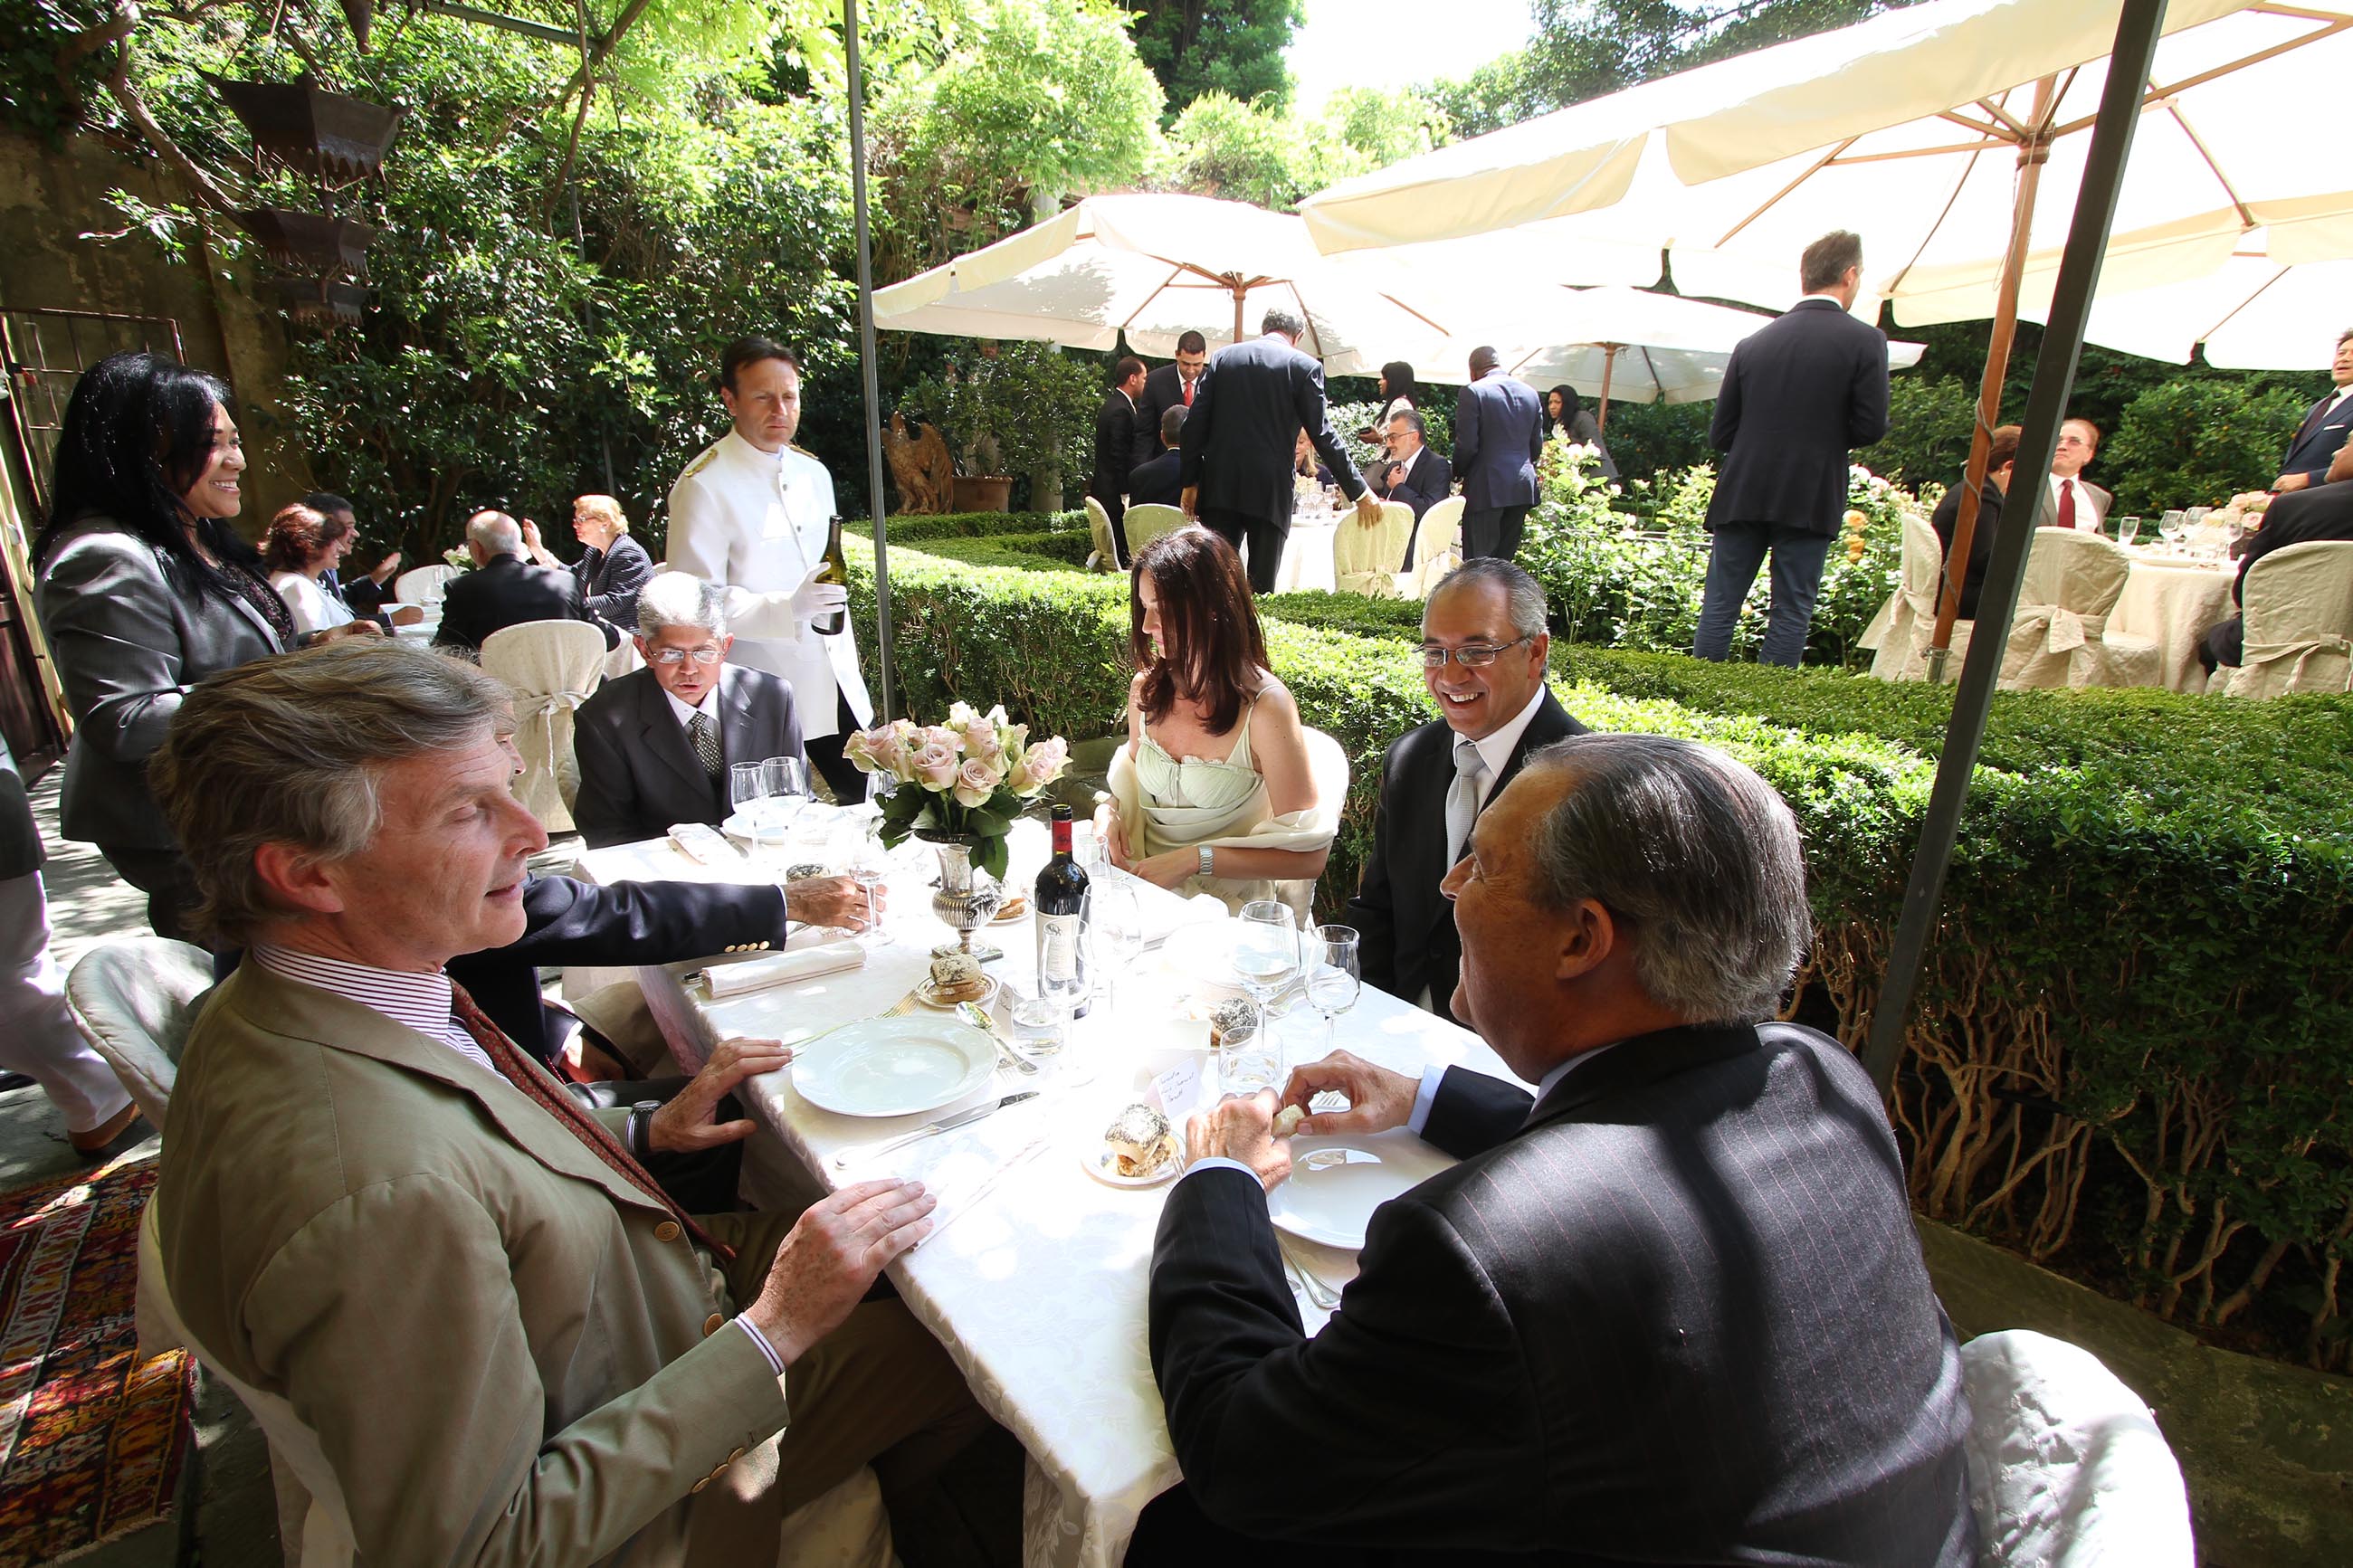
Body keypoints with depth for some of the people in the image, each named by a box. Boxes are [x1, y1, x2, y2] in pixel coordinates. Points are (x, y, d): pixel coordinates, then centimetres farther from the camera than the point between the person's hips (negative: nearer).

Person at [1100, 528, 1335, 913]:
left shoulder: (1265, 706, -14)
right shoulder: (1145, 688, 3)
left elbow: (1308, 855, -13)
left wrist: (1195, 858, -19)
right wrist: (1111, 810, 0)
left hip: (1227, 907, -6)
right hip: (1141, 886, 6)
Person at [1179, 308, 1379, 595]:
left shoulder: (1222, 357, 10)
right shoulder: (1304, 366, 0)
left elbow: (1195, 423, 4)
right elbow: (1323, 435, -2)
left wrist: (1190, 481, 9)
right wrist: (1359, 492, 3)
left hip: (1219, 485, 3)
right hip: (1269, 490, -3)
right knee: (1261, 584, 4)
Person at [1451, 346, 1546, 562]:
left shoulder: (1473, 392, -8)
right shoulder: (1530, 392, 11)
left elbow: (1466, 445, -12)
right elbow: (1536, 445, 13)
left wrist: (1458, 472, 6)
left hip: (1486, 487, -6)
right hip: (1523, 487, 6)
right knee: (1505, 559, 11)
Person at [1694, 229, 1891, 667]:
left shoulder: (1752, 343, 7)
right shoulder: (1864, 340, -3)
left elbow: (1720, 433, 6)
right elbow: (1871, 426, -6)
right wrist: (1826, 439, 14)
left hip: (1743, 495, 3)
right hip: (1810, 499, -2)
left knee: (1719, 606, 6)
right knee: (1791, 614, 4)